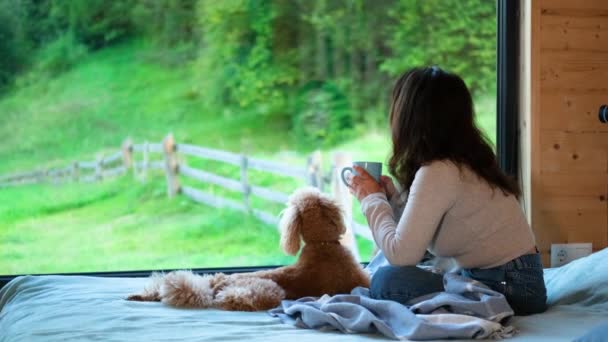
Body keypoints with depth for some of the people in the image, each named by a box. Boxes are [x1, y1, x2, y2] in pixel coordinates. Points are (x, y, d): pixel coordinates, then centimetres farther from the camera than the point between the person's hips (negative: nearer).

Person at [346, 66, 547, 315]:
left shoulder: (438, 173, -20)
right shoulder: (462, 162, 8)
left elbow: (401, 255, -22)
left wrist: (372, 199, -8)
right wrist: (390, 196, 4)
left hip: (511, 288, -9)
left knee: (388, 282, -21)